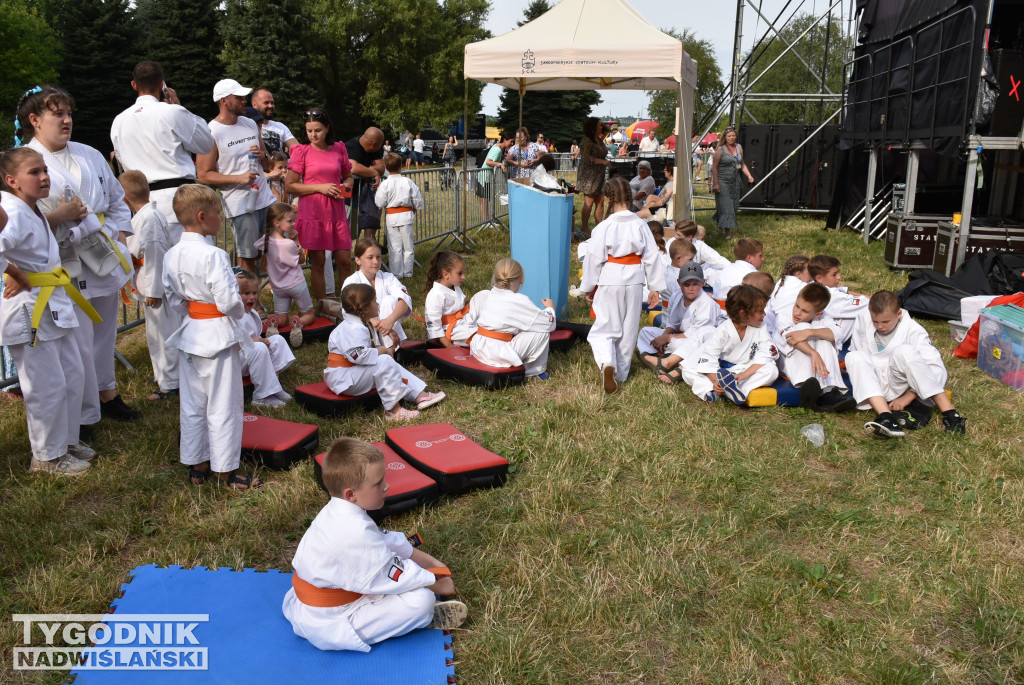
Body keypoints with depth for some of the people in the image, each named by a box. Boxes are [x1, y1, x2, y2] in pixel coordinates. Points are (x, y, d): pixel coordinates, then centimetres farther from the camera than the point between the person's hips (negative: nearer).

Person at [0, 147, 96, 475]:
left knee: (73, 374, 17)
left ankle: (68, 440, 33)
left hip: (53, 306, 10)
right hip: (28, 310, -10)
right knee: (47, 386, -1)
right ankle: (47, 457, 15)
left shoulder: (34, 211, 11)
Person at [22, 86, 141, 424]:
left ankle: (107, 395, 37)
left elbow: (117, 200, 19)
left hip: (105, 260, 6)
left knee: (104, 333, 19)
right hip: (66, 268, -6)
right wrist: (57, 217, -20)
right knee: (77, 343, -4)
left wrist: (120, 237, 7)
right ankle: (83, 417, 11)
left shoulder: (89, 155, 13)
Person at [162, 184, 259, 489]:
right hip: (218, 335, -8)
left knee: (192, 403, 16)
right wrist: (238, 312, -4)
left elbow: (172, 297, 8)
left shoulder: (171, 255, 2)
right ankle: (225, 470, 14)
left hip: (189, 334, 8)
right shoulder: (213, 255, -22)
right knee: (223, 405, 4)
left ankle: (195, 465, 28)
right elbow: (228, 300, -23)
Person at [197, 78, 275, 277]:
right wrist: (239, 179, -18)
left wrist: (263, 155, -2)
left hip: (266, 198, 6)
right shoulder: (211, 133, -7)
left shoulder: (250, 124, 14)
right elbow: (204, 175, -10)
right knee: (248, 257, 0)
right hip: (240, 206, -6)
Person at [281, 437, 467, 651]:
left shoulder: (336, 513, -2)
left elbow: (390, 541, 8)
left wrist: (432, 563, 7)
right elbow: (398, 578, -20)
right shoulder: (356, 534, -32)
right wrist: (438, 586, -4)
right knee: (421, 599, -19)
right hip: (329, 626, -10)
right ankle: (422, 617, 12)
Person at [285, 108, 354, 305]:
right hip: (312, 212, -2)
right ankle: (323, 309, 14)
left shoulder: (339, 149, 8)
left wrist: (344, 186, -2)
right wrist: (320, 187, -13)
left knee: (344, 261, 4)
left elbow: (348, 176, 21)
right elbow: (289, 185, -4)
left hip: (336, 212, 3)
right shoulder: (302, 151, -1)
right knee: (317, 262, 3)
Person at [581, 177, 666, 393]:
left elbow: (594, 260, -8)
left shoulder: (603, 227, -13)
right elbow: (652, 258, 1)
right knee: (628, 329, 16)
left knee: (604, 328, 6)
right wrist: (655, 288, 10)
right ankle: (620, 373, 28)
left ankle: (606, 362, -21)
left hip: (609, 280, -3)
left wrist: (589, 288, 3)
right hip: (634, 280, 3)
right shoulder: (640, 225, -3)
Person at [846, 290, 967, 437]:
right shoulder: (863, 321, 0)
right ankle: (886, 416, -43)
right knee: (854, 358, -26)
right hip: (877, 386, 3)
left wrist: (908, 397, -22)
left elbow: (936, 369, -15)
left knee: (903, 352, -33)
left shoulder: (913, 330, -10)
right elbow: (856, 349, 18)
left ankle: (949, 412, -35)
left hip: (901, 384, -3)